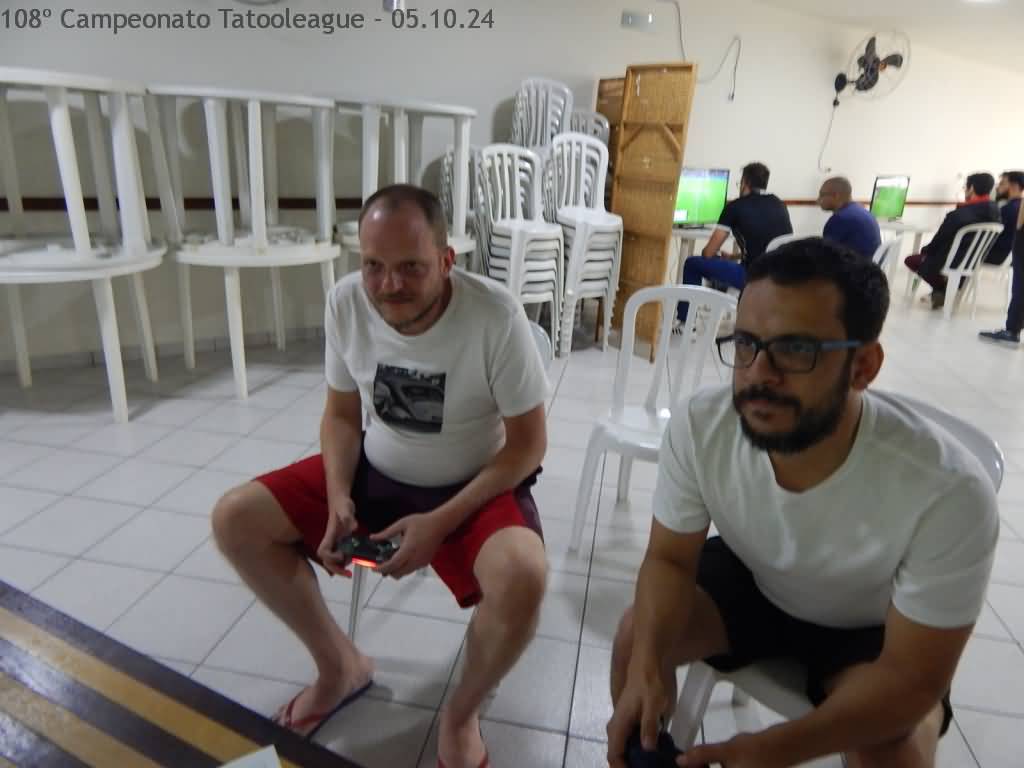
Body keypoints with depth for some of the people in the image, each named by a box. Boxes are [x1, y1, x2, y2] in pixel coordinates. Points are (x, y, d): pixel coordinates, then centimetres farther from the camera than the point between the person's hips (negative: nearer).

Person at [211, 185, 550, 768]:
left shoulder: (496, 316, -25)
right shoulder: (346, 302, -12)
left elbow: (528, 445, -16)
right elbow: (342, 415, 2)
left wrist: (440, 522, -23)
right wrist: (338, 499, -15)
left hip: (475, 485, -4)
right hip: (375, 471, 5)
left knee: (522, 578, -34)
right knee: (235, 520, -5)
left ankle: (462, 715, 2)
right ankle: (341, 666, 14)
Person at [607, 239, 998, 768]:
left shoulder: (947, 492, -36)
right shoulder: (699, 427, -28)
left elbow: (913, 676, -25)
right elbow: (669, 559, -15)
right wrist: (646, 666, -34)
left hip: (869, 631, -1)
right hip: (750, 582, 2)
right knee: (637, 638, -16)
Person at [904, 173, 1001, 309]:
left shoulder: (958, 215, -27)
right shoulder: (995, 212, -6)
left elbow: (939, 240, -15)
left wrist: (925, 250, 6)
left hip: (952, 262, -7)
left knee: (910, 260, 13)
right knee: (930, 253, 28)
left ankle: (942, 288, 10)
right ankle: (942, 290, 21)